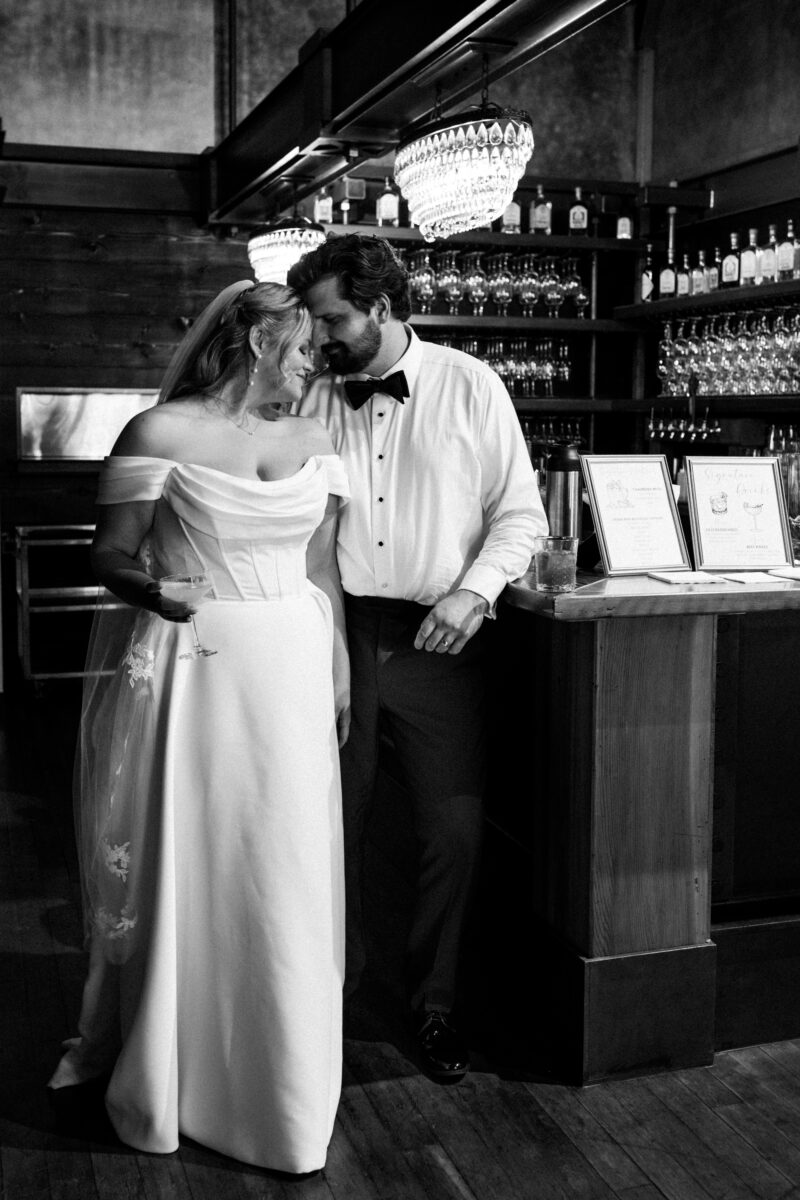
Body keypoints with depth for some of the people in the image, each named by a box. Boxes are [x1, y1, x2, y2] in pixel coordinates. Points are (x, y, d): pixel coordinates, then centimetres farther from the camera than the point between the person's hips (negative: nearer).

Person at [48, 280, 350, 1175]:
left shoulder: (310, 443, 11)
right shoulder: (161, 432, -5)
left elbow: (323, 570, 14)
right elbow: (110, 554, -5)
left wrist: (340, 673, 10)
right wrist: (149, 586, -26)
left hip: (287, 676, 5)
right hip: (186, 674, -4)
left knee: (283, 874, 8)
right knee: (180, 871, 5)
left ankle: (279, 1088, 26)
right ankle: (165, 1078, 27)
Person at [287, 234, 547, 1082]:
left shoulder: (469, 387, 0)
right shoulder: (315, 399, 5)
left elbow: (519, 511, 2)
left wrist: (474, 590, -12)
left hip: (437, 642, -1)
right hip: (336, 635, 2)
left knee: (454, 830, 2)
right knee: (332, 822, 10)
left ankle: (434, 1002, 24)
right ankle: (332, 982, 32)